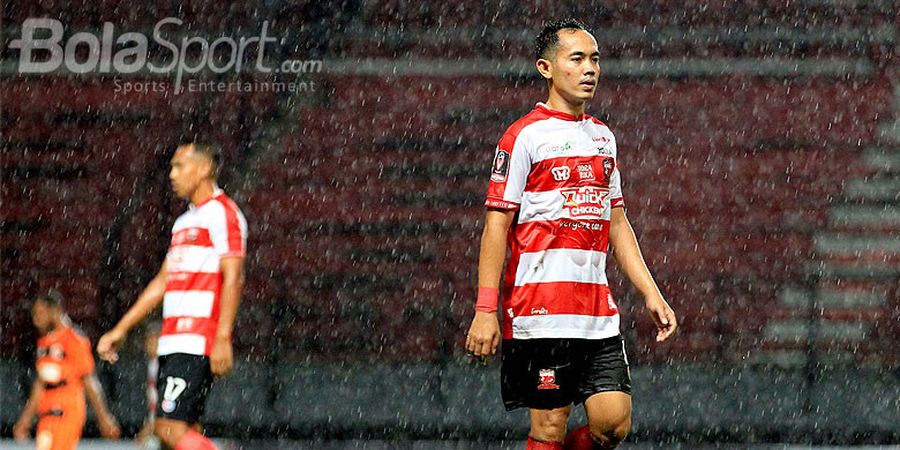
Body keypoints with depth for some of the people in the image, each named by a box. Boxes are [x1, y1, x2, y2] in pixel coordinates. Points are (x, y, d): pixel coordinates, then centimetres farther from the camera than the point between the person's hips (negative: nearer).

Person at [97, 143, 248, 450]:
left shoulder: (222, 213, -6)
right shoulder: (185, 221, 23)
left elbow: (233, 279, -15)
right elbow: (162, 283, 28)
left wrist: (223, 339, -23)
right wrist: (120, 330, 27)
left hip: (197, 344, -9)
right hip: (173, 343, 9)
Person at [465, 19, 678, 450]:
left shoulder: (603, 136, 16)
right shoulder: (525, 136, -5)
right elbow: (496, 225, -7)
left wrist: (650, 293, 16)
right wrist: (485, 309, -13)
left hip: (598, 312, 6)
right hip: (541, 313, -6)